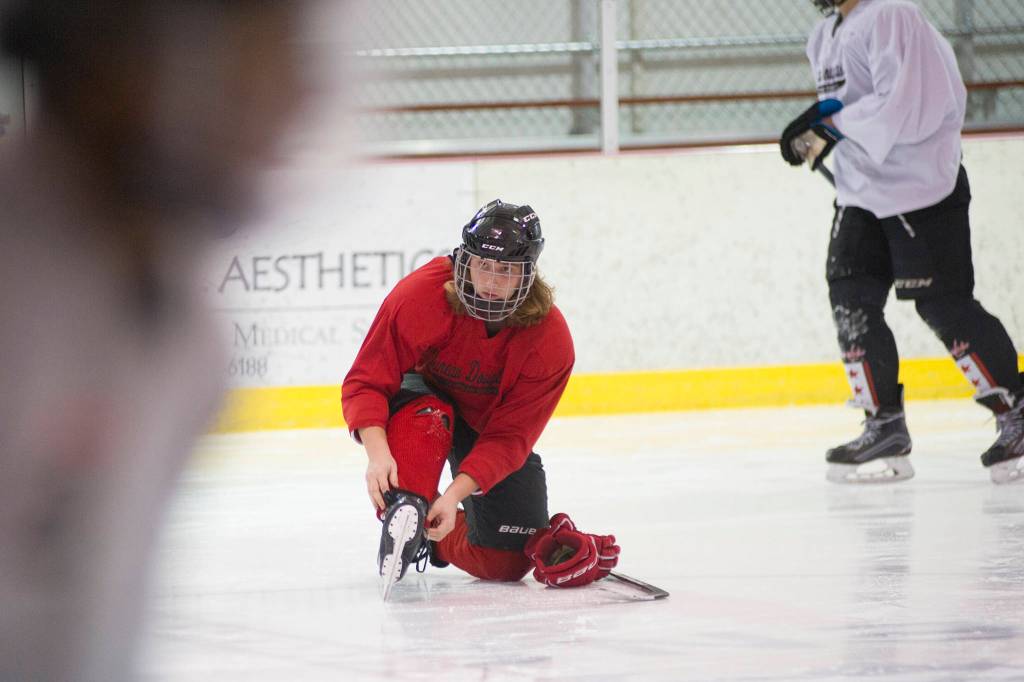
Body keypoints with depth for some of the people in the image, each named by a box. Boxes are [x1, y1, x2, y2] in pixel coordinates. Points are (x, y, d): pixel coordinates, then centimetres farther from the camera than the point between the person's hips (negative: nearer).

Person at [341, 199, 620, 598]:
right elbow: (366, 382, -28)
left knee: (507, 561, -4)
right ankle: (403, 516, -37)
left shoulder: (550, 341, -27)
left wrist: (454, 495, -40)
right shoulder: (420, 296, -31)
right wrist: (378, 455, -45)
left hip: (487, 427, 2)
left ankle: (435, 536, 22)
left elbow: (509, 438, -26)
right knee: (427, 416, -40)